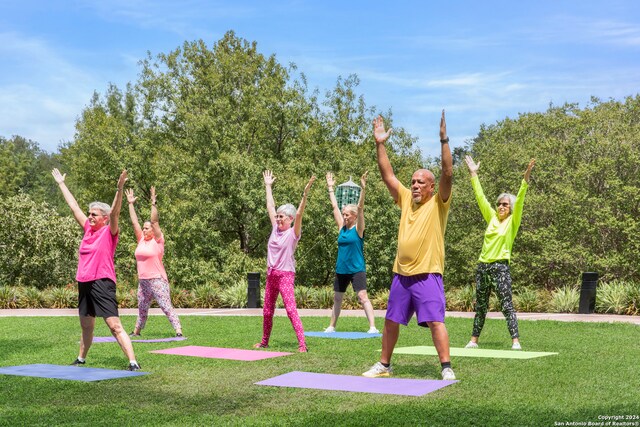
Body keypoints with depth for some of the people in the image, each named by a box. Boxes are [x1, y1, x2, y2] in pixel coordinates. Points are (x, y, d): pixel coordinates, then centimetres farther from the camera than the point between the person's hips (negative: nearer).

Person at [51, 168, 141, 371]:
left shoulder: (109, 232, -4)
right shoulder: (88, 229, 13)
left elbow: (114, 212, -20)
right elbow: (73, 206, 21)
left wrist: (119, 188, -34)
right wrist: (61, 183, 28)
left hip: (102, 283, -7)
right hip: (84, 283, 7)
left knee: (115, 326, -14)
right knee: (86, 326, 21)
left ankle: (133, 363, -16)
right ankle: (81, 359, 36)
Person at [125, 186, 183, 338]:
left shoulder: (158, 240, -6)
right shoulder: (141, 240, 10)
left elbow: (155, 221, -15)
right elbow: (134, 222, 10)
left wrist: (153, 204, -20)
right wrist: (130, 204, 10)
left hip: (157, 280, -7)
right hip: (143, 281, 7)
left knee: (167, 307, -12)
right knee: (142, 308, 20)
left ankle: (178, 331, -16)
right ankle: (136, 331, 34)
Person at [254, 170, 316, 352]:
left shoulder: (293, 233, -8)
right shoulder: (275, 228, 8)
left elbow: (299, 214, -22)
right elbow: (270, 207, 16)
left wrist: (305, 193, -32)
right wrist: (268, 186, 23)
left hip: (286, 275, -7)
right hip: (271, 274, 7)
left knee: (291, 310, -16)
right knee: (267, 311, 15)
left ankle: (302, 344, -19)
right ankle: (264, 341, 30)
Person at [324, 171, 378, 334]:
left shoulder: (358, 228, -6)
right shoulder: (342, 227, 8)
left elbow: (360, 208, -17)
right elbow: (334, 206, 11)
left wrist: (362, 188, -26)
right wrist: (330, 188, 14)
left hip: (357, 269, -7)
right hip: (341, 270, 7)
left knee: (363, 297, -13)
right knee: (337, 298, 13)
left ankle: (373, 327, -15)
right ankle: (332, 326, 23)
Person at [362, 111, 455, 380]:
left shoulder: (438, 203, -3)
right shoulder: (405, 199, 10)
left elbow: (448, 173, -16)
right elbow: (388, 175, 8)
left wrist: (444, 140, -24)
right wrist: (380, 144, 1)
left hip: (427, 274, -6)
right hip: (401, 274, 6)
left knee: (436, 321, -10)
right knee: (391, 321, 13)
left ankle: (446, 368, -5)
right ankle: (384, 365, 25)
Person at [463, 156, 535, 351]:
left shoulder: (512, 222, 0)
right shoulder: (492, 218, 12)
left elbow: (519, 202, -12)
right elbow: (481, 198, 13)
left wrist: (525, 179, -23)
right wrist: (474, 174, 13)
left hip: (500, 267, -5)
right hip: (482, 266, 5)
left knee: (507, 306, -8)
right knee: (480, 306, 11)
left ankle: (515, 341, -7)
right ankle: (474, 340, 17)